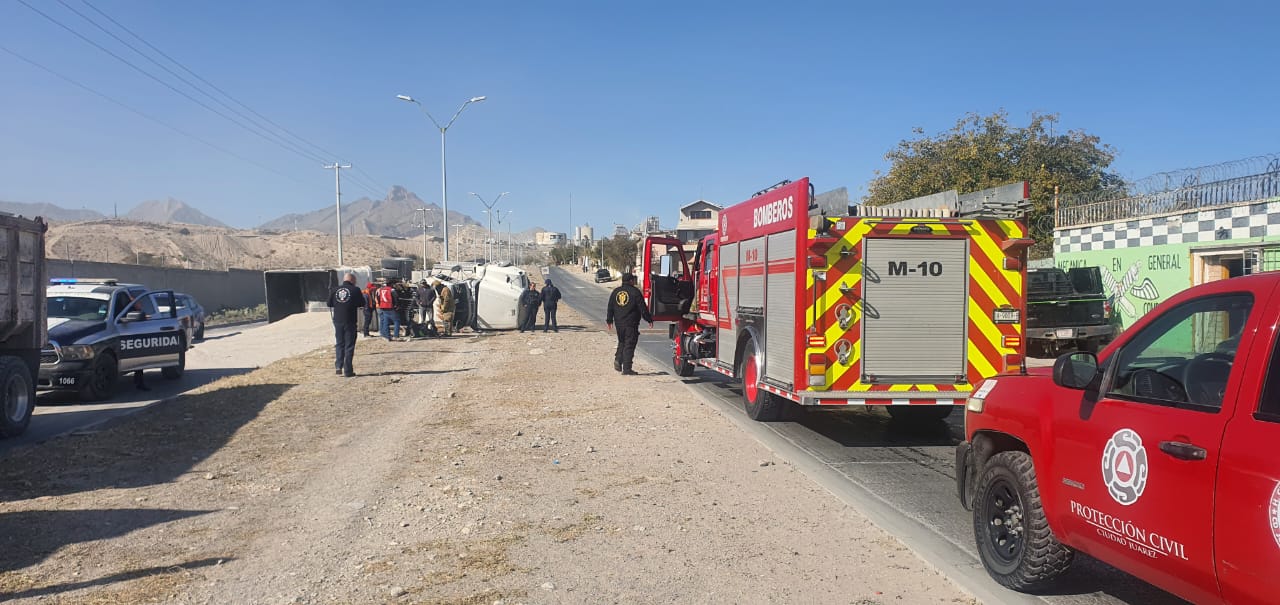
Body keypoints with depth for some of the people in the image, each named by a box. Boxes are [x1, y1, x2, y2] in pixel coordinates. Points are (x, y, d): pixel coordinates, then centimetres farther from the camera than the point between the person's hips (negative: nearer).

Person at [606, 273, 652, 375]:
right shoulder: (635, 292, -7)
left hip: (619, 323, 5)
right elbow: (643, 308, -8)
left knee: (622, 342, 23)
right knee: (629, 345, -2)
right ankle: (627, 368, -5)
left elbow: (610, 307, 13)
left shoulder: (615, 291, 9)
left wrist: (609, 320, 23)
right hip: (631, 324, -5)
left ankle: (618, 360, 4)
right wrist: (649, 319, -1)